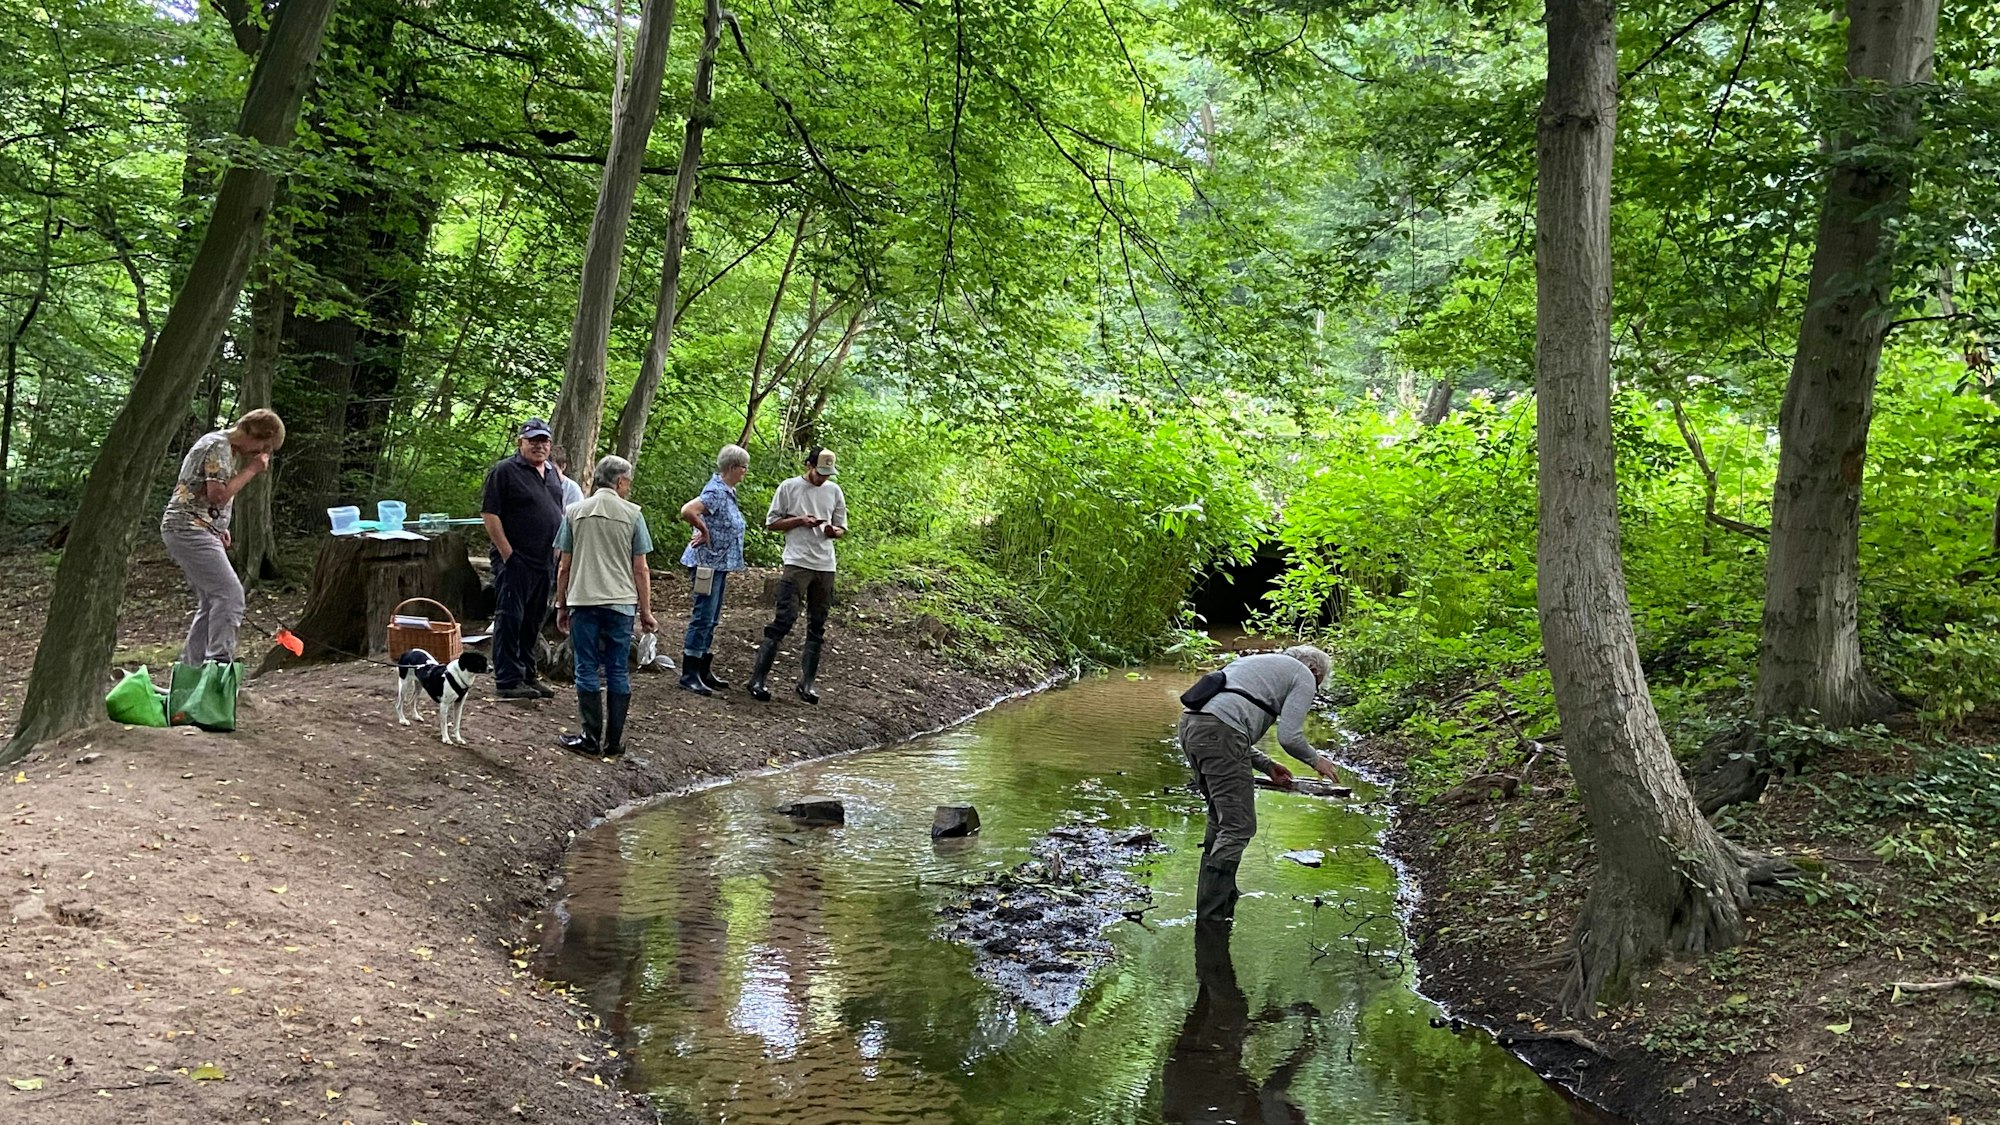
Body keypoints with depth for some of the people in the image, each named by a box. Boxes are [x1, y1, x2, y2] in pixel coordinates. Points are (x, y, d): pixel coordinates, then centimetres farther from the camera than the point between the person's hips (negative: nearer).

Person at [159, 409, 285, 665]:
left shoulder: (230, 449, 19)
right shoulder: (218, 446, -12)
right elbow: (218, 494, -21)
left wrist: (220, 528, 14)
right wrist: (251, 470, -12)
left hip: (202, 530, 11)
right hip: (189, 528, -11)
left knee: (211, 602, 11)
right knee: (230, 594, -18)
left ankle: (190, 669, 15)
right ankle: (219, 664, -21)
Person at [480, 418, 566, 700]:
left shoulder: (553, 473, 15)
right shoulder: (504, 471, -7)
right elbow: (489, 513, -12)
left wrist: (557, 550, 13)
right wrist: (507, 553, -15)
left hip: (545, 561, 7)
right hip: (515, 560, -7)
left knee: (533, 621, 13)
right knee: (510, 618, -4)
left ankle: (526, 675, 22)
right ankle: (507, 681, -1)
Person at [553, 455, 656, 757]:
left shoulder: (574, 512, 4)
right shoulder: (632, 514, 0)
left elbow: (564, 567, 6)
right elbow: (641, 570, 1)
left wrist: (561, 607, 15)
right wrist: (646, 612, 8)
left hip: (583, 601, 1)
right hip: (621, 603, 0)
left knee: (587, 671, 6)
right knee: (618, 672, 6)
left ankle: (592, 739, 5)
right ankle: (614, 741, 9)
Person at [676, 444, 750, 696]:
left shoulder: (728, 491, 13)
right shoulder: (716, 492, -18)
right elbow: (687, 510, -32)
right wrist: (704, 531, -18)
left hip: (721, 564, 10)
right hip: (708, 563, -10)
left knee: (711, 620, 14)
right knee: (703, 618, -7)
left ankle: (704, 672, 22)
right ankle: (689, 675, -2)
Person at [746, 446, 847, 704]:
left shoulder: (834, 491, 11)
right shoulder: (789, 487, 1)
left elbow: (842, 528, 16)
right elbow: (771, 523, 2)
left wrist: (833, 531, -7)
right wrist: (800, 521, -11)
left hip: (825, 566, 5)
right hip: (797, 563, -5)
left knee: (817, 627, 7)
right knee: (784, 619, -12)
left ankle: (806, 683, 14)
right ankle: (757, 679, -9)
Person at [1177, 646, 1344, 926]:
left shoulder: (1260, 663, 36)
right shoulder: (1304, 677, 12)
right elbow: (1289, 736, -1)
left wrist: (1267, 765, 33)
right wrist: (1316, 760, 19)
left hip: (1191, 723, 9)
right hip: (1219, 732, -9)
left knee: (1221, 819, 23)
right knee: (1238, 826, -5)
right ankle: (1210, 918, -6)